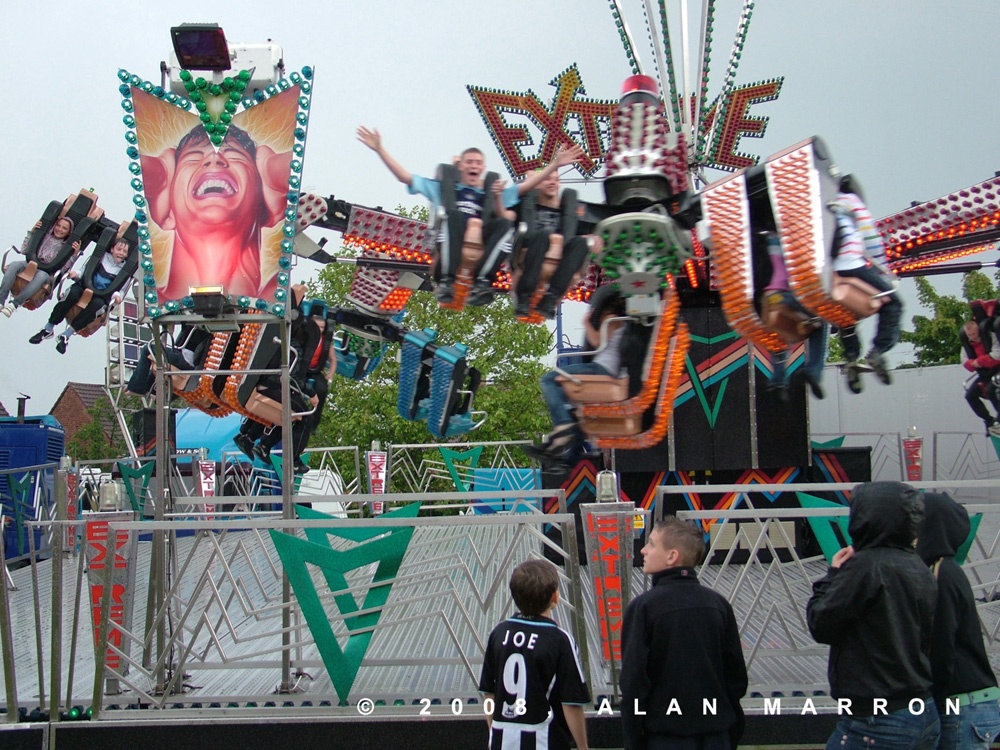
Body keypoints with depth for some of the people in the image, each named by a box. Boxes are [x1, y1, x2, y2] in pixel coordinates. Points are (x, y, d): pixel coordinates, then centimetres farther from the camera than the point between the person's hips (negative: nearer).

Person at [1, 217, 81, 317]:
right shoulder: (44, 236, 16)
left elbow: (64, 268, -1)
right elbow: (24, 251, 14)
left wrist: (75, 254, -12)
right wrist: (31, 232, 8)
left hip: (47, 272, -2)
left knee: (41, 276, -40)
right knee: (14, 265, -31)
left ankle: (15, 303, -40)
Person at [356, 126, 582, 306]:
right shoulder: (442, 188, 26)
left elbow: (526, 186, 22)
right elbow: (404, 177, 21)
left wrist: (554, 164, 13)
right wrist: (380, 149, 14)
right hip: (449, 252, -1)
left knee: (504, 224, -25)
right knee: (454, 214, -31)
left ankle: (481, 282, -39)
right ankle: (448, 282, -40)